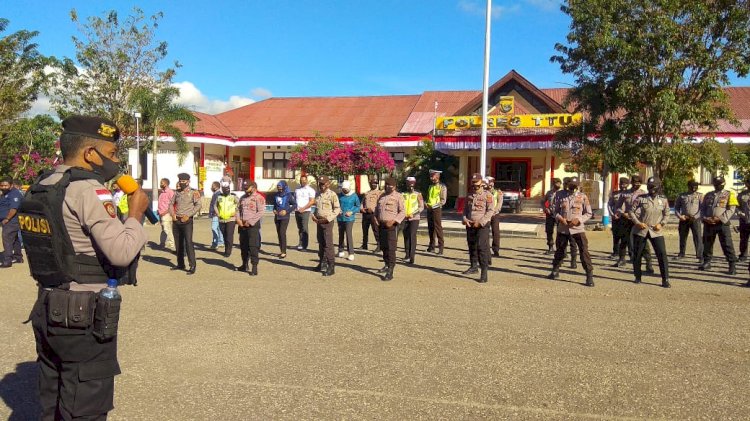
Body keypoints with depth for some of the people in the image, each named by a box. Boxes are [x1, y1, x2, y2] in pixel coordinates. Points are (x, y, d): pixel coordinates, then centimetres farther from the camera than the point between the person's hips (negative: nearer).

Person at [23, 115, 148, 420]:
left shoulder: (40, 189, 10)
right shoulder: (87, 189, -18)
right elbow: (122, 252, -24)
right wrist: (135, 214, -7)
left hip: (47, 311, 9)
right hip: (85, 316, -9)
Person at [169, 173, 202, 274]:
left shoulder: (193, 192, -4)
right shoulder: (177, 192, 13)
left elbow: (198, 205, -11)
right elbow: (171, 204, 19)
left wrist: (188, 215, -17)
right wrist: (172, 214, 2)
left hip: (187, 221, -6)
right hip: (176, 221, 6)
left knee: (188, 242, -12)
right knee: (178, 243, 12)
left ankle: (192, 266, -11)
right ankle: (180, 264, 22)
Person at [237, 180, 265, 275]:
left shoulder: (259, 197, -6)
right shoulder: (243, 198, 18)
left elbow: (261, 212, -15)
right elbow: (239, 209, 18)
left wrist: (250, 222, -17)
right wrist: (238, 219, -1)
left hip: (253, 225, -7)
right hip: (242, 226, 8)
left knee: (253, 246, -10)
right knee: (243, 246, 15)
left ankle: (254, 267, -9)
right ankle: (245, 265, 29)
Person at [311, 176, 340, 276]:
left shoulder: (332, 194, -9)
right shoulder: (318, 195, 14)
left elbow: (337, 209, -11)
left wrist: (328, 218, -18)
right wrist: (314, 216, 7)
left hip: (327, 222, -8)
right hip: (319, 221, 8)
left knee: (328, 244, -10)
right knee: (321, 243, 14)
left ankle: (331, 266, -8)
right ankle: (322, 263, 26)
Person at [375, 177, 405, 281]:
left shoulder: (398, 197, -5)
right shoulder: (382, 196, 16)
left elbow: (403, 212, -10)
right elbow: (377, 208, 26)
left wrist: (393, 221, -20)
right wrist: (375, 218, 8)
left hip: (392, 226, -7)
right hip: (381, 225, 7)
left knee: (391, 249, -9)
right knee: (383, 247, 16)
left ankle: (390, 272, -9)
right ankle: (387, 265, 34)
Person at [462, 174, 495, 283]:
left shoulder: (487, 195, -5)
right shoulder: (469, 195, 14)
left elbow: (491, 211, -11)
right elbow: (465, 208, 18)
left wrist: (480, 222, -18)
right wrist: (465, 219, -2)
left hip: (482, 226, -6)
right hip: (470, 225, 6)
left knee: (482, 247, -13)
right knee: (472, 246, 16)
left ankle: (484, 273, -12)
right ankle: (474, 266, 34)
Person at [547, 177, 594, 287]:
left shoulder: (583, 197, 0)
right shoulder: (560, 196, 7)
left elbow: (589, 213, 2)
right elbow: (556, 210, 12)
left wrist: (579, 219, -14)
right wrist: (559, 217, -10)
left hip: (578, 228, -3)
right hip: (563, 228, 3)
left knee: (584, 251, -9)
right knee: (559, 250, 15)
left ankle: (589, 276, -4)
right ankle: (555, 271, 34)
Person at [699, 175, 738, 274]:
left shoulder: (729, 194, 3)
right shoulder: (708, 195, 15)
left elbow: (731, 209, -6)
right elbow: (702, 208, 14)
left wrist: (720, 218, -16)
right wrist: (705, 218, -4)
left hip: (722, 224, -4)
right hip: (708, 224, 4)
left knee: (727, 245, -6)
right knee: (707, 244, 11)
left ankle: (732, 265, -3)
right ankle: (706, 263, 23)